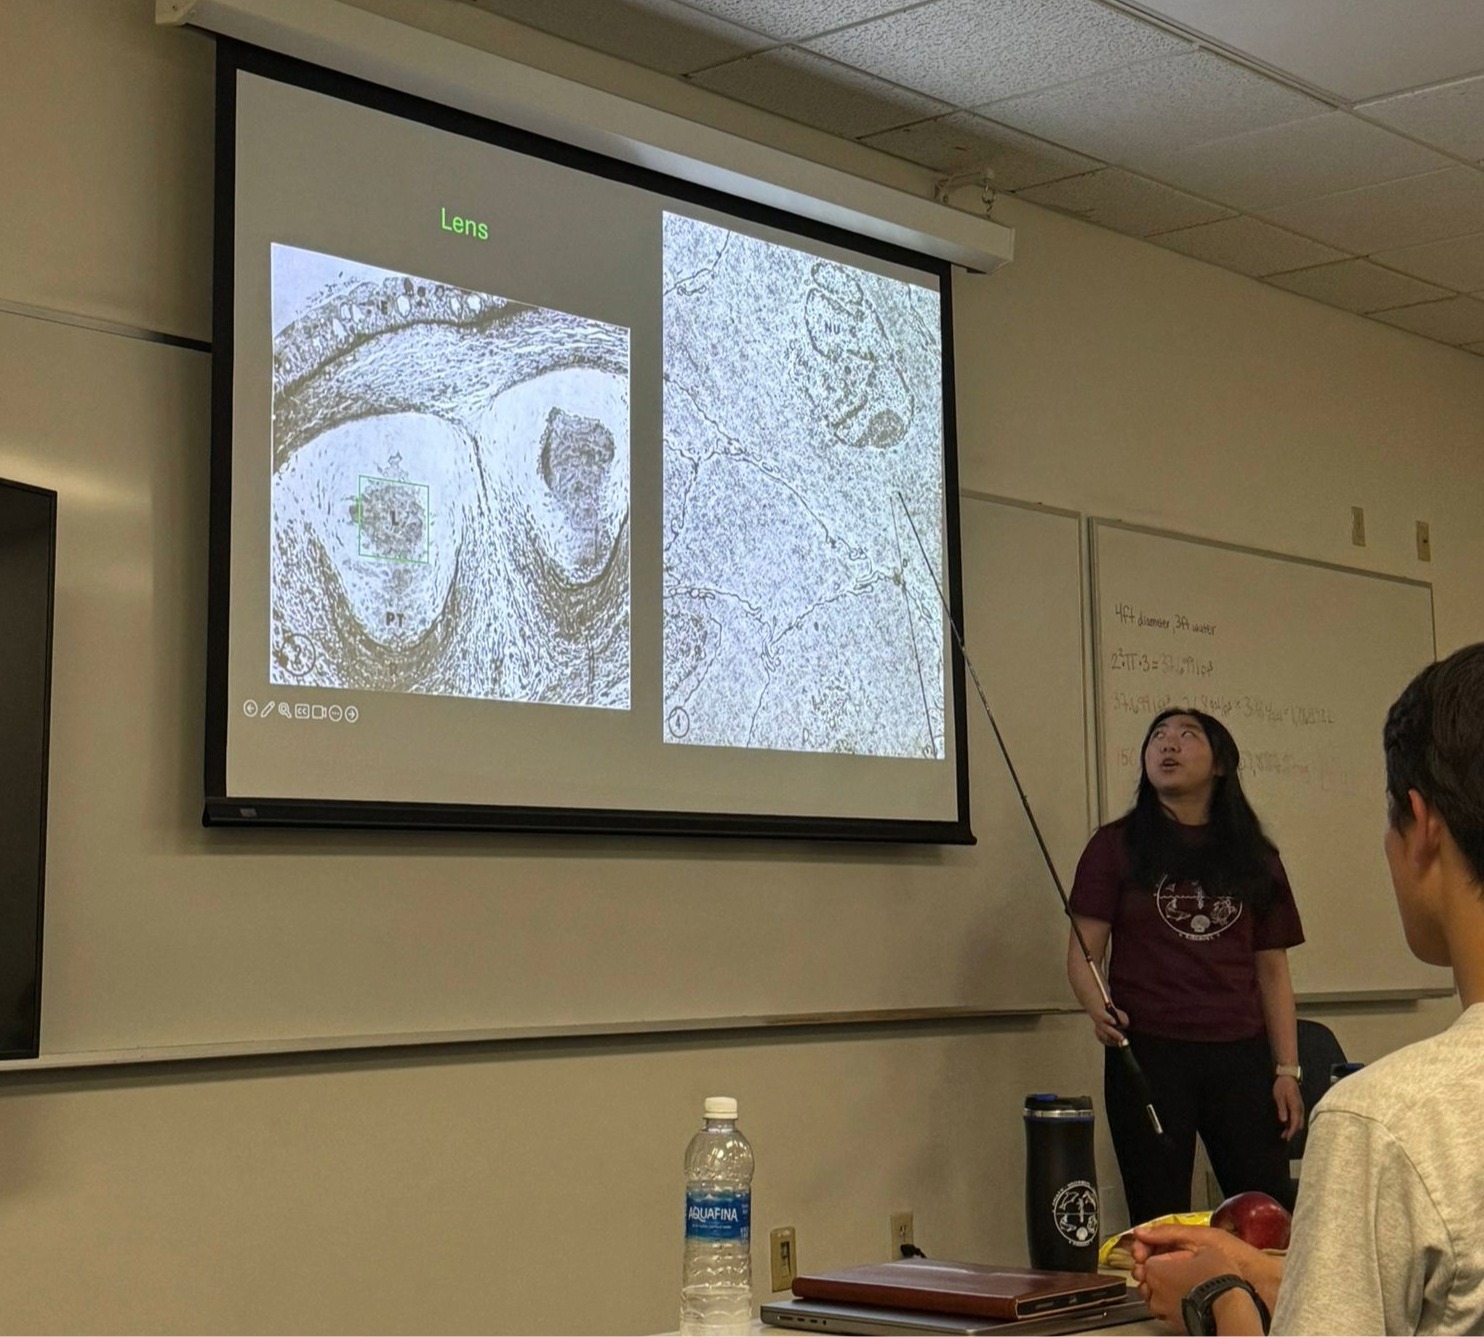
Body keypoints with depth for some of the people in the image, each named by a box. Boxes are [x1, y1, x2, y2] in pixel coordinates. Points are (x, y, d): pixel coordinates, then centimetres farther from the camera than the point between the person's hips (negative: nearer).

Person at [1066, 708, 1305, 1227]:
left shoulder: (1254, 857, 13)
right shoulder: (1116, 846, 6)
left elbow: (1273, 971, 13)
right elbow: (1082, 951, 1)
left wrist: (1287, 1069, 6)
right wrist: (1097, 1008, -19)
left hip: (1241, 1054, 2)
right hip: (1147, 1053, -2)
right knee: (1159, 1224, 2)